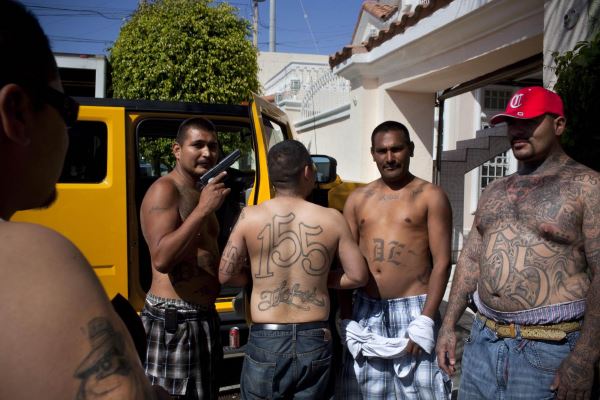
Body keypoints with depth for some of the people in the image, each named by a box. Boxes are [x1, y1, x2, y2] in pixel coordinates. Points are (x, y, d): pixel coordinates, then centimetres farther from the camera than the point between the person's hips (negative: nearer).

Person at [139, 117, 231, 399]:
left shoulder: (201, 193, 13)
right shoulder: (164, 190, -14)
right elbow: (161, 258, -28)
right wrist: (203, 209, -28)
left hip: (204, 317, 9)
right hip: (173, 321, -9)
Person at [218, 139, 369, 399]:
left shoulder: (250, 217, -8)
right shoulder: (332, 219, -6)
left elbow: (226, 276, -3)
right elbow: (358, 277, 0)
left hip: (266, 342, -1)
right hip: (316, 341, 1)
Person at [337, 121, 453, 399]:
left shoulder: (431, 196, 0)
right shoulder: (357, 199, 10)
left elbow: (442, 262, -5)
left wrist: (425, 321, -13)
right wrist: (346, 318, 2)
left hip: (413, 308, -3)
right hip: (365, 311, 4)